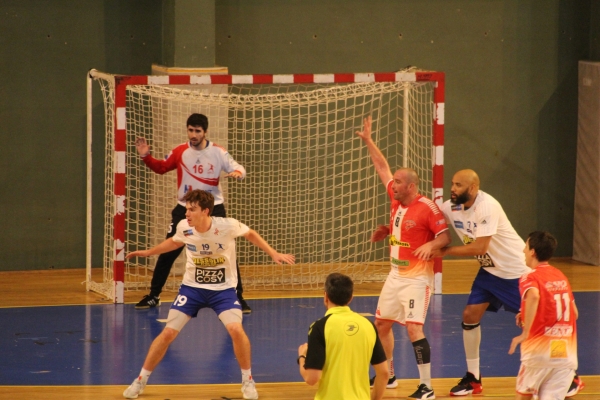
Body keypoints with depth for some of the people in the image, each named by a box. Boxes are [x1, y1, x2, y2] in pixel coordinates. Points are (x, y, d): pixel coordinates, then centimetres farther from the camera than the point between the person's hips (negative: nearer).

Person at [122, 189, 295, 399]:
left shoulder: (227, 226, -22)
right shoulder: (184, 227, -14)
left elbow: (251, 234, 0)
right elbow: (174, 242, 12)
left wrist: (273, 254, -5)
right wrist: (148, 252, 15)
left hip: (223, 289, -2)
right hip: (192, 287, 2)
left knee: (236, 330, -23)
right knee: (168, 333, -4)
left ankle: (247, 380, 1)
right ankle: (141, 380, 13)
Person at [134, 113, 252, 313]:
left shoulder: (217, 152, -8)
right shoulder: (179, 152, -3)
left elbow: (237, 168, -7)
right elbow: (161, 167, 11)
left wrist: (238, 172, -31)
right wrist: (146, 156, -6)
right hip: (185, 208, 2)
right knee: (167, 253, 4)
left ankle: (238, 297, 2)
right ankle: (153, 296, 18)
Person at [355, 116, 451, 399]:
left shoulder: (428, 208, -17)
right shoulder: (396, 200, 4)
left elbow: (445, 236, -16)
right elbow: (382, 167, 14)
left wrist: (431, 245, -35)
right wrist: (368, 141, 13)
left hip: (417, 277, -9)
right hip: (396, 274, 9)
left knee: (413, 327, -17)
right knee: (381, 323, 15)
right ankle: (388, 376, 33)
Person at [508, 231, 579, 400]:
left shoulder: (530, 278, -5)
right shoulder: (561, 277, 15)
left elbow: (533, 296, -29)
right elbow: (574, 313, 22)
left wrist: (525, 333, -24)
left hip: (540, 350, -4)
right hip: (567, 354, 4)